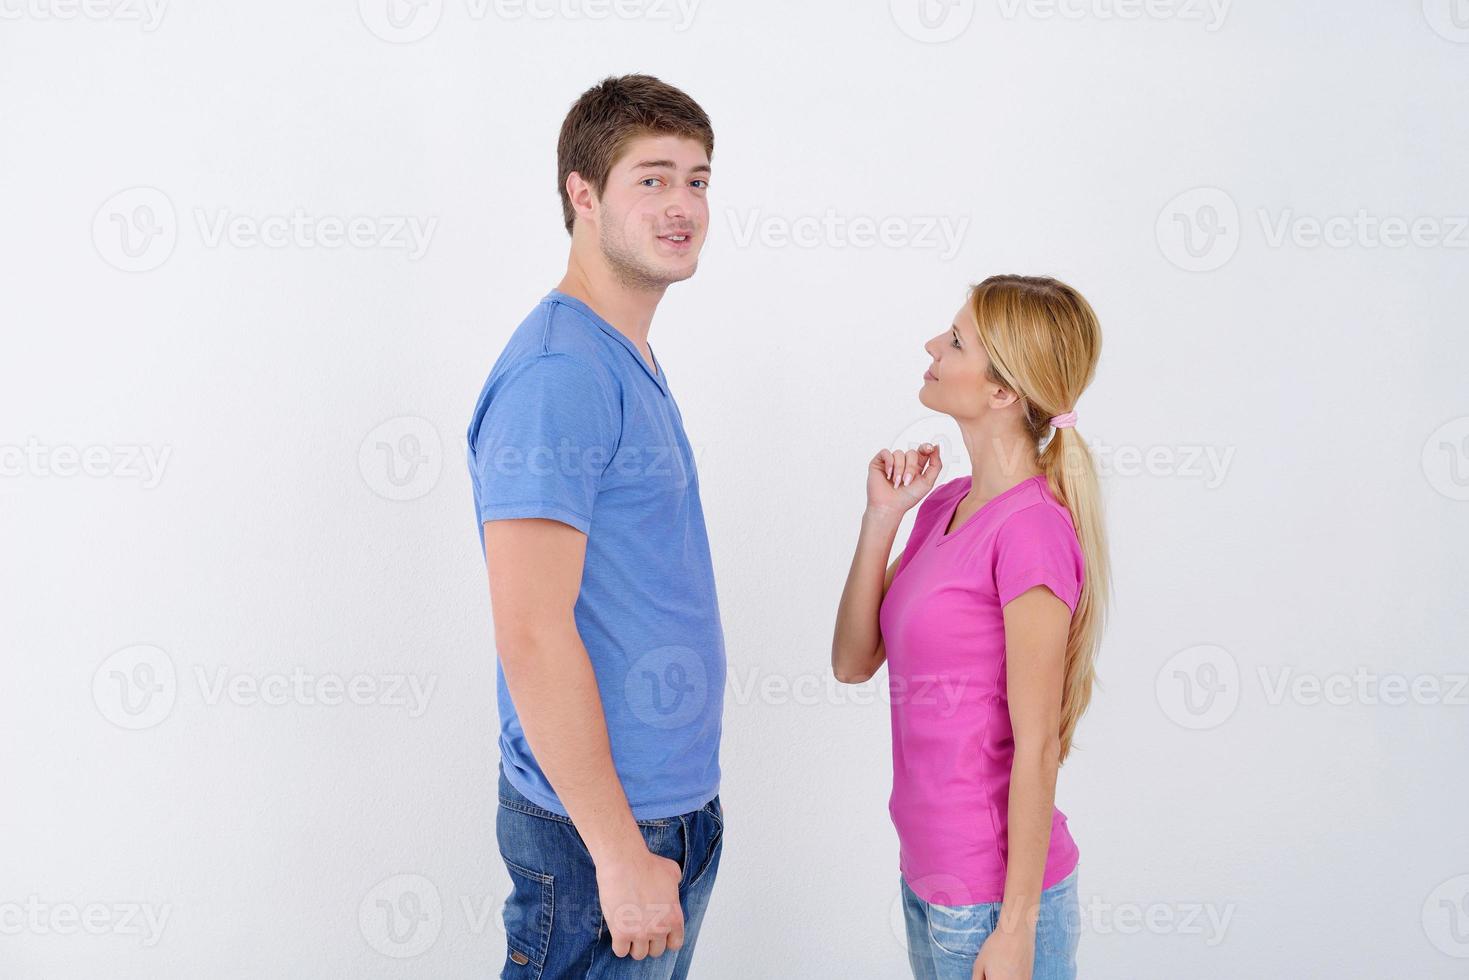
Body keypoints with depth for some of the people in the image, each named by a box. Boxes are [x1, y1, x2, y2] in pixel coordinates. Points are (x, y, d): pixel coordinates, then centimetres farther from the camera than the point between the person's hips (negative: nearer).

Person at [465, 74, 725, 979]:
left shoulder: (634, 365, 10)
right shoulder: (556, 374, -20)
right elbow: (532, 633, -24)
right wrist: (620, 853, -21)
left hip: (679, 804, 9)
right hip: (598, 831, -9)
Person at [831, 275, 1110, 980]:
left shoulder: (1033, 527, -19)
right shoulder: (945, 505, 5)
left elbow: (1036, 748, -18)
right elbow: (853, 662, 5)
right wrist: (882, 517, -3)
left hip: (993, 899, -8)